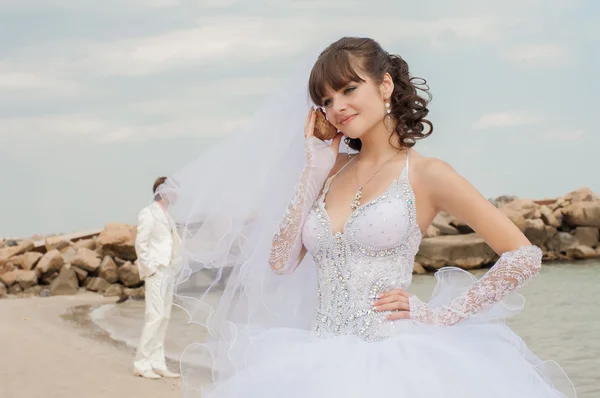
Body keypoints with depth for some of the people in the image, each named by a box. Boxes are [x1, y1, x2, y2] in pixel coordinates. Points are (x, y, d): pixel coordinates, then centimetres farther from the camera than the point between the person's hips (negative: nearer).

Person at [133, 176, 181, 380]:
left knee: (164, 318, 7)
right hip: (156, 272, -9)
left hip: (168, 271, 9)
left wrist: (174, 267, 10)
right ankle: (142, 364, -8)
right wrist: (149, 269, -15)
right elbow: (140, 244, -12)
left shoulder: (166, 215, 18)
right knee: (155, 317, -12)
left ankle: (157, 364, 9)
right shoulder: (148, 213, -7)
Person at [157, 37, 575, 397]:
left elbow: (524, 256, -3)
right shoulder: (331, 171, 14)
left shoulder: (425, 173, -1)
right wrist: (313, 168, 6)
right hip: (319, 363, 4)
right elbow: (281, 262, 5)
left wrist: (441, 315, -5)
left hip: (390, 359, -4)